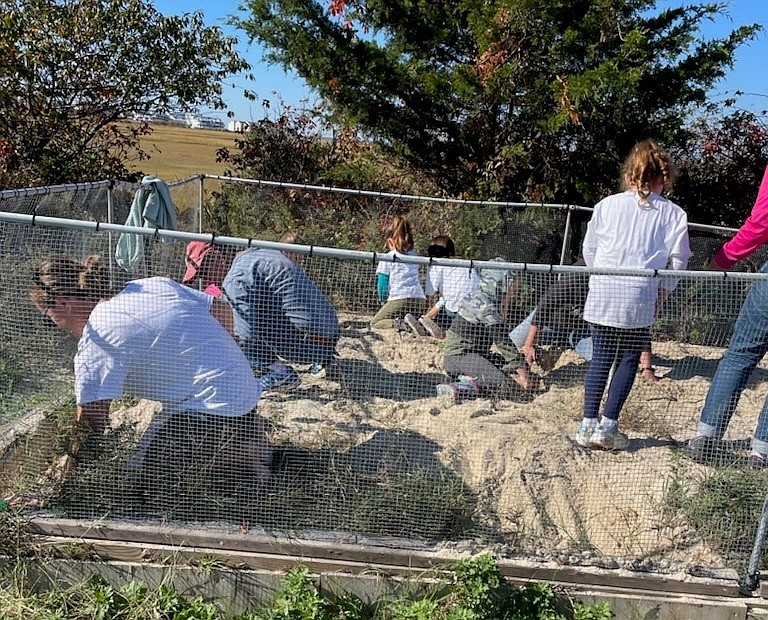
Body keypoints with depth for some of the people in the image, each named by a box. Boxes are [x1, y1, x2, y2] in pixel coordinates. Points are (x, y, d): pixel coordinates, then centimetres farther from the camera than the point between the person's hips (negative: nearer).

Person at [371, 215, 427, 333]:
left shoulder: (387, 258, 2)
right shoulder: (414, 255, 17)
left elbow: (382, 285, 2)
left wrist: (383, 300, 20)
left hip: (399, 299, -5)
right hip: (419, 298, 5)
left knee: (375, 323, 10)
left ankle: (400, 323, -19)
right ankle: (422, 323, -7)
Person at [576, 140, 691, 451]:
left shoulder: (607, 204, 6)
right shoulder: (673, 214, 2)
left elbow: (588, 249, 11)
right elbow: (677, 261, 2)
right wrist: (662, 288, 17)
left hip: (602, 294, 2)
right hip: (640, 298, -2)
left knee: (601, 356, 11)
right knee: (629, 358, 10)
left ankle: (588, 425, 10)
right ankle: (607, 427, 7)